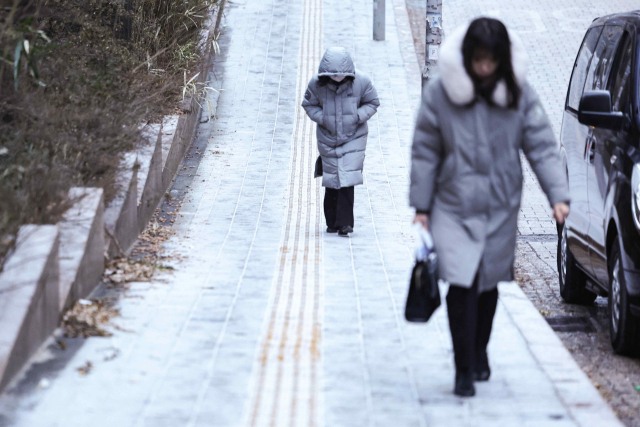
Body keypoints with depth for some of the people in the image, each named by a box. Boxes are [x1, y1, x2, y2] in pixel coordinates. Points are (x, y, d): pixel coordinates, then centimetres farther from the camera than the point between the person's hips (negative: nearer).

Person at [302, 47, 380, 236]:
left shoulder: (361, 82, -12)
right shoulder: (316, 83, -12)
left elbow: (372, 103, 2)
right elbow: (309, 105, 3)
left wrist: (357, 116, -15)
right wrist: (322, 118, -14)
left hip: (353, 137, -1)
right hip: (328, 139, 2)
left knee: (347, 180, -12)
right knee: (331, 181, 6)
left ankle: (344, 223, -10)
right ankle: (332, 221, 21)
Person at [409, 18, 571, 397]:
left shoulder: (519, 94, -4)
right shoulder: (440, 93, -8)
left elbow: (542, 147, -3)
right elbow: (425, 152, 0)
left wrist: (559, 195, -14)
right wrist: (421, 206, -1)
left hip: (501, 208, 2)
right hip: (454, 209, -2)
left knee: (488, 284, 14)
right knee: (461, 286, -13)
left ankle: (480, 353, 36)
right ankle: (464, 370, -4)